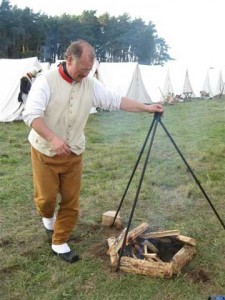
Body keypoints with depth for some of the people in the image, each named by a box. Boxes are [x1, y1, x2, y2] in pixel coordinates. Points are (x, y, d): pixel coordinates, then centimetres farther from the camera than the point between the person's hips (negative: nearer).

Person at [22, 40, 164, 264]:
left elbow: (116, 101, 4)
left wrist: (146, 108, -2)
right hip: (45, 152, -4)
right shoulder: (47, 81, -14)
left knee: (71, 201, 4)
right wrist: (52, 138, -37)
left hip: (74, 154, 4)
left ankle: (60, 243, 20)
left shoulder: (91, 85, 1)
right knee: (46, 197, 3)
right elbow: (31, 114, -24)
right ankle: (48, 216, 39)